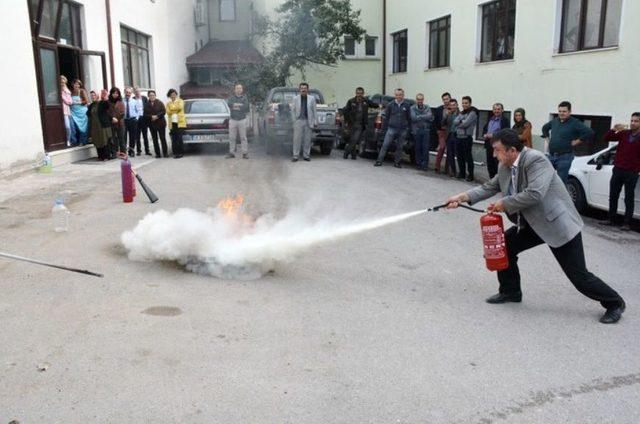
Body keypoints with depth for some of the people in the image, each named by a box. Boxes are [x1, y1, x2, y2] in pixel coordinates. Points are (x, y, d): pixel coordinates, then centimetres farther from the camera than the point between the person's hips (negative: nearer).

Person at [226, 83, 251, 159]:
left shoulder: (244, 98, 8)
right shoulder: (231, 98, 10)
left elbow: (246, 106, -10)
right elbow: (229, 104, -12)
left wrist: (235, 106, -8)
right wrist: (240, 105, -15)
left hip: (242, 120, -1)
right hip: (233, 120, 1)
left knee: (243, 137, -2)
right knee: (232, 137, 3)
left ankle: (245, 153, 0)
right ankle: (232, 152, 10)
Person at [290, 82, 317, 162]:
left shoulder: (312, 98, 6)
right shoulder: (295, 98, 6)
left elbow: (314, 110, 7)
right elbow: (293, 110, 7)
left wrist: (315, 122, 3)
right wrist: (294, 120, 1)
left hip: (308, 121, 1)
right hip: (299, 121, -1)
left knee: (307, 139, 4)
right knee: (297, 139, -3)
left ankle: (306, 155, 13)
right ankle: (295, 156, 0)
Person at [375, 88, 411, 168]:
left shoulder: (407, 105, 1)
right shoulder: (390, 105, 2)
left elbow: (409, 118, 5)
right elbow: (386, 117, 6)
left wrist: (409, 128, 3)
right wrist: (384, 128, 5)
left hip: (403, 130, 1)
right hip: (392, 128, 0)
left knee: (400, 147, 7)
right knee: (385, 145, -5)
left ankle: (397, 162, 17)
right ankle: (379, 161, -1)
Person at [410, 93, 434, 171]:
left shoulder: (427, 107, 7)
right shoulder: (413, 108, 2)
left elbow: (430, 117, -6)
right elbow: (414, 118, -12)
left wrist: (419, 117, -8)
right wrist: (425, 117, -6)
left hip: (426, 130, 1)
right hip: (416, 130, -1)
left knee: (425, 148, -5)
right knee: (418, 148, 2)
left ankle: (425, 164, 0)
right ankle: (418, 163, 13)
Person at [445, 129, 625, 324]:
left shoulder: (536, 160, -25)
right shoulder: (504, 166, 1)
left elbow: (534, 194, -33)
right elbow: (490, 187, 9)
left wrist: (505, 204, -23)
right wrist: (462, 197, -1)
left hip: (557, 222, -8)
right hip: (532, 224, 8)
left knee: (578, 275, -3)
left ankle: (614, 303, 20)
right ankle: (510, 292, 23)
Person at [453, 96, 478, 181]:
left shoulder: (472, 113, -6)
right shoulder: (461, 113, 16)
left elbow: (466, 123, -16)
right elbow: (455, 122, 2)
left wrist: (459, 122, -1)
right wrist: (462, 121, -12)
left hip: (467, 138, -7)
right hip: (458, 137, 7)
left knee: (468, 157, -2)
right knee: (460, 156, 12)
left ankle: (470, 175, 4)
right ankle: (461, 173, 24)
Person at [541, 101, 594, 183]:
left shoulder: (574, 123, -8)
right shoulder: (554, 121, 11)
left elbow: (589, 133, -18)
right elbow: (545, 128, 33)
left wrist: (577, 141, -13)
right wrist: (547, 137, 19)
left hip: (564, 157, -6)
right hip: (551, 155, 6)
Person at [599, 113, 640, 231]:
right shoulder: (624, 134, 6)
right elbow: (606, 138, 2)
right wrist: (614, 130, -15)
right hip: (618, 170, 4)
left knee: (629, 198, 3)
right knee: (613, 196, 9)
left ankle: (627, 223, 9)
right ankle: (611, 219, 20)